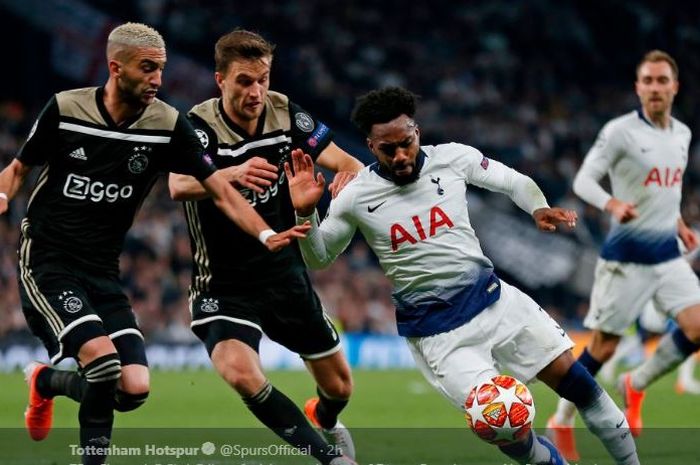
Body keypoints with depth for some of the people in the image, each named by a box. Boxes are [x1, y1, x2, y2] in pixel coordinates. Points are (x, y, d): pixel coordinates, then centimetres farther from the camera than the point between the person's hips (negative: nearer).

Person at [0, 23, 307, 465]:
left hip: (103, 271, 4)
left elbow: (219, 188, -5)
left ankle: (46, 381, 23)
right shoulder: (65, 109, -8)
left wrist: (265, 234, -20)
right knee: (102, 359, -26)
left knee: (135, 389, -7)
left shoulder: (168, 125, -4)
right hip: (47, 263, -4)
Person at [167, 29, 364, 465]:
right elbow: (178, 184, -40)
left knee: (339, 386, 13)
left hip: (285, 274, 4)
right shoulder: (199, 126, -19)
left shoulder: (285, 113, -5)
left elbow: (349, 165, -3)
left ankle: (324, 421, 51)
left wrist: (350, 175, -27)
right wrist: (233, 173, -59)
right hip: (223, 285, -4)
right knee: (240, 372, -31)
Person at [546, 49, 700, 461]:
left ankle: (636, 385, 11)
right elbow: (583, 180, -16)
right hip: (627, 255, -6)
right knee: (604, 346, -2)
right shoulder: (620, 131, -11)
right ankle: (562, 420, 17)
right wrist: (613, 204, -33)